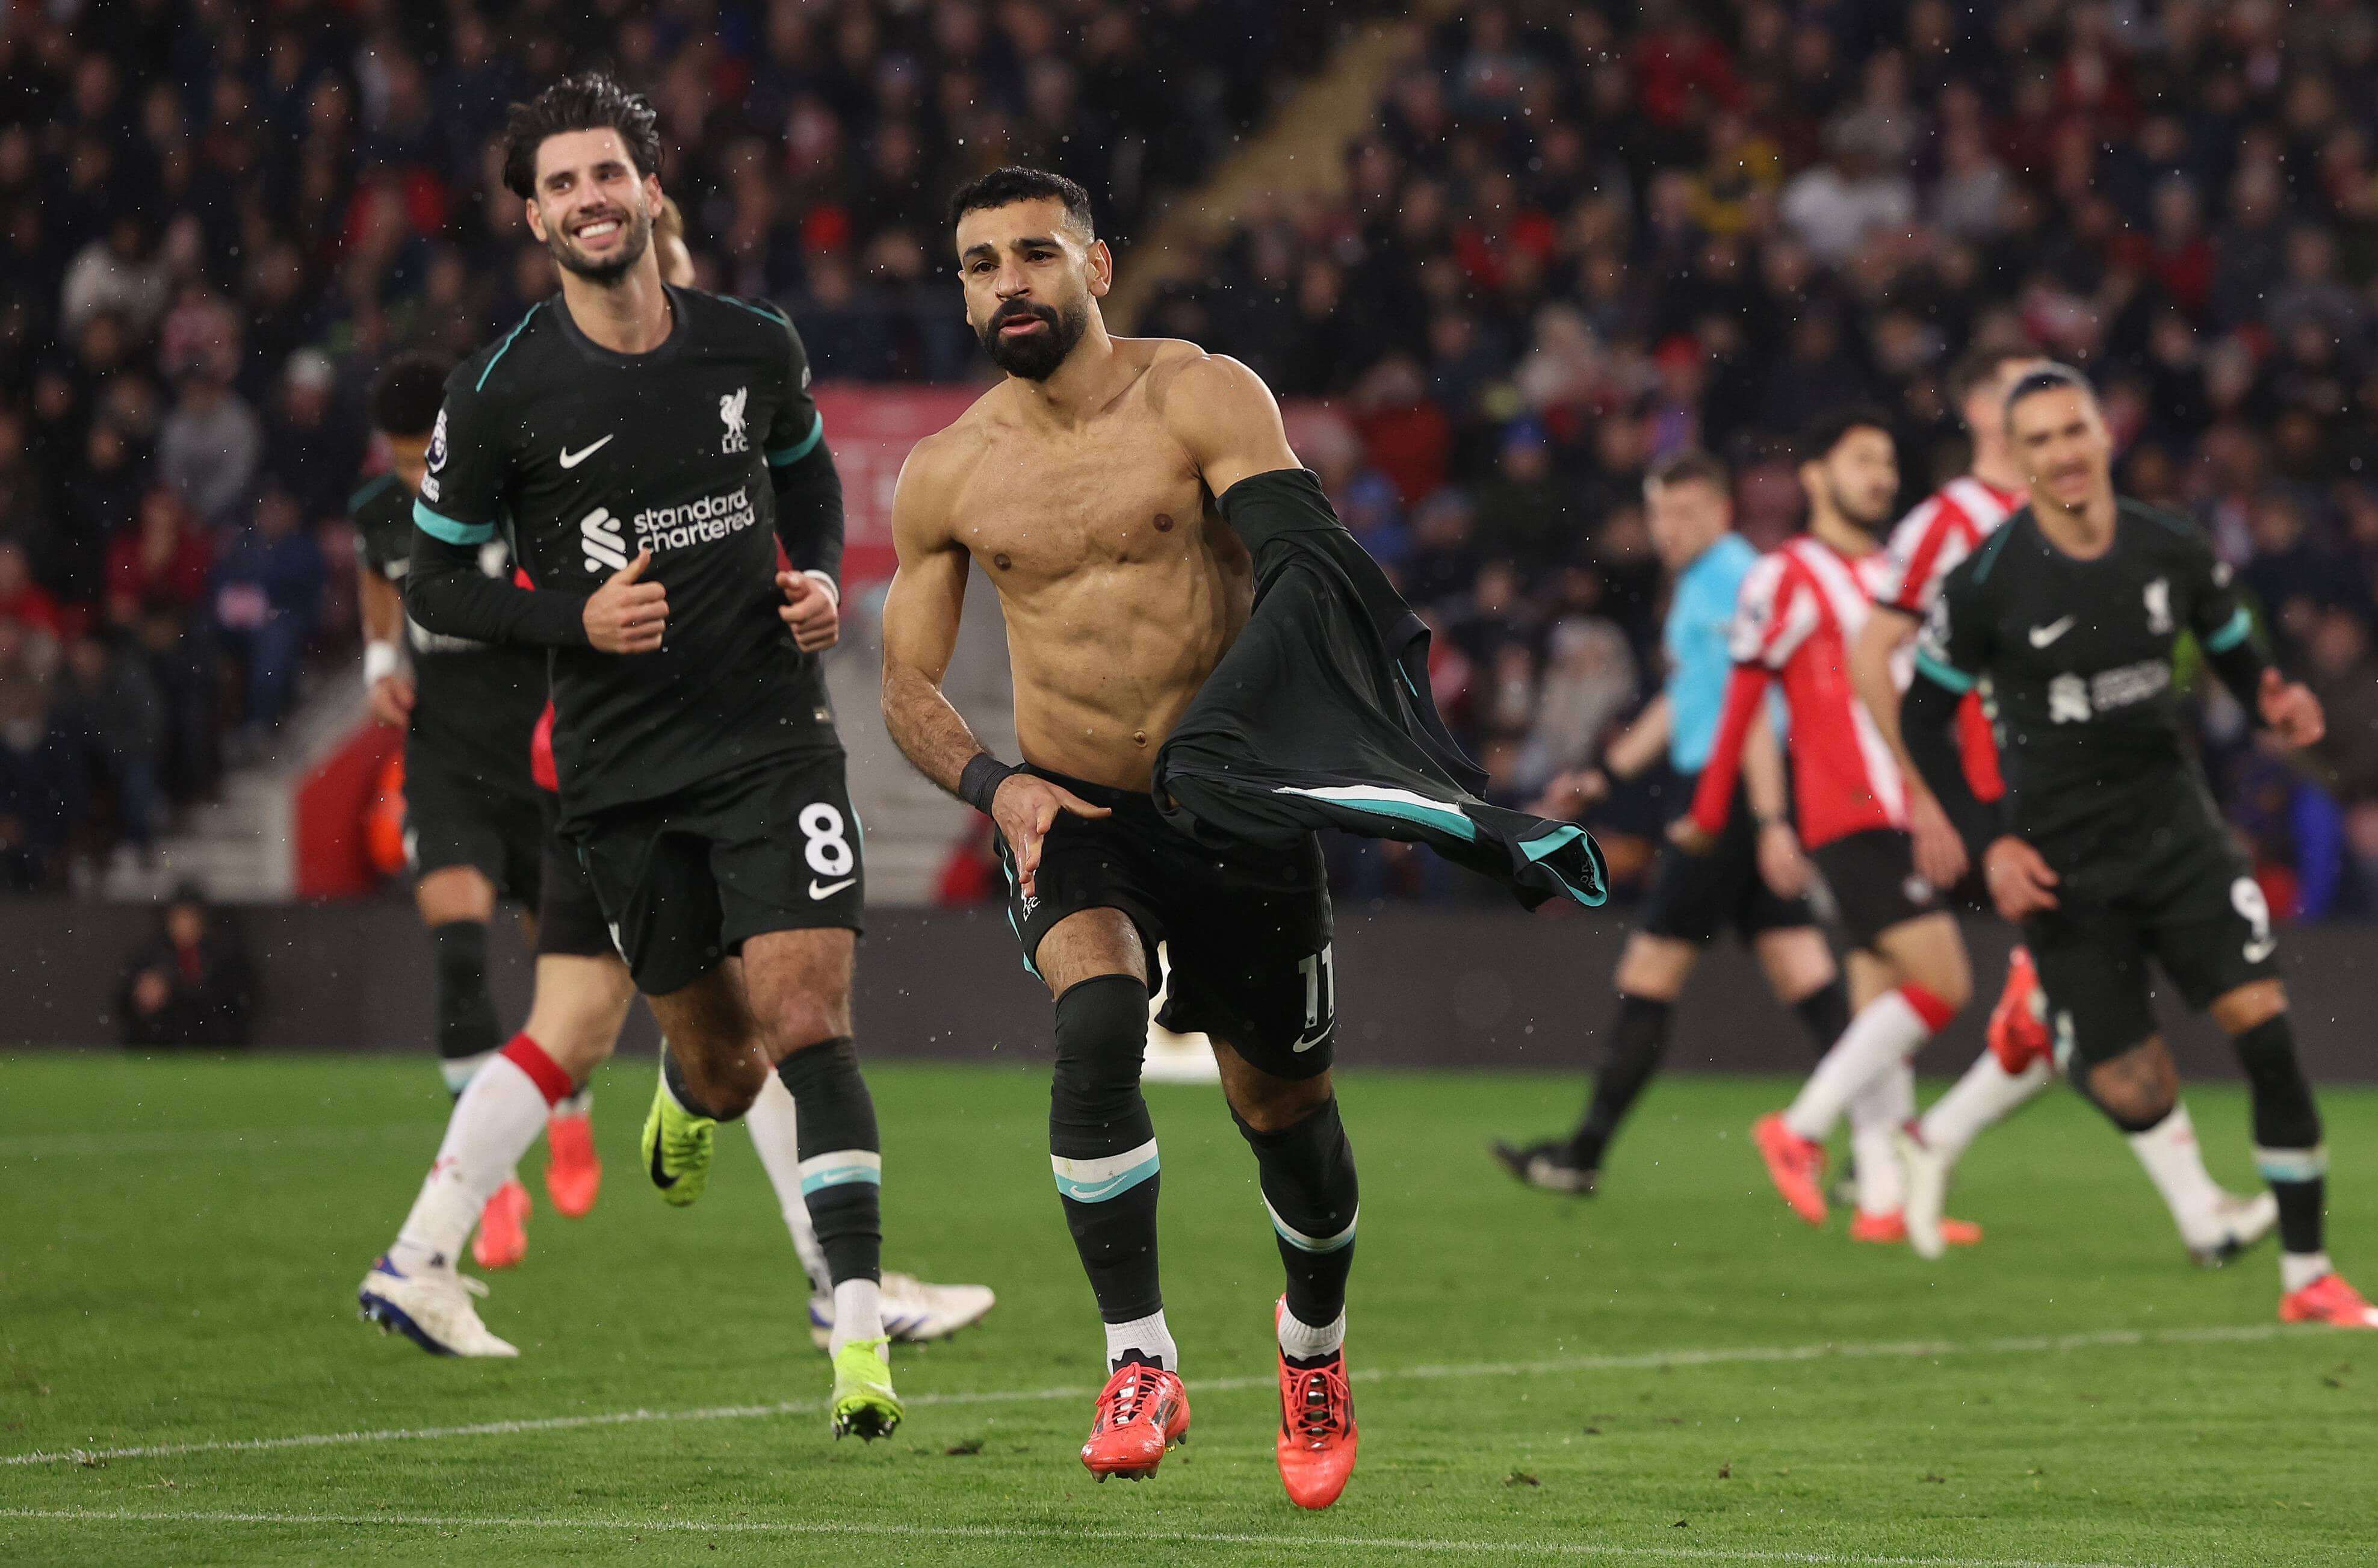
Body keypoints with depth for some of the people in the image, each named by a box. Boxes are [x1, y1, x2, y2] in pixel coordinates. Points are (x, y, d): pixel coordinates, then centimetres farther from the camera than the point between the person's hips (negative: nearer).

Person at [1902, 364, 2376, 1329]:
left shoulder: (2173, 554, -2)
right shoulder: (1986, 585, -10)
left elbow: (2236, 655, 13)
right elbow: (1923, 717, 0)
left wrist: (2278, 705, -11)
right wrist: (1989, 846, -8)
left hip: (2174, 826, 2)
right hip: (2062, 864, -2)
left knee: (2264, 1023, -13)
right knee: (2135, 1098, -9)